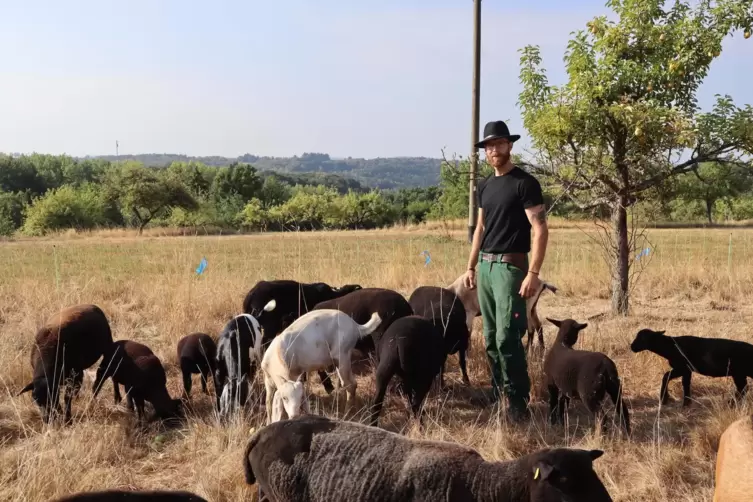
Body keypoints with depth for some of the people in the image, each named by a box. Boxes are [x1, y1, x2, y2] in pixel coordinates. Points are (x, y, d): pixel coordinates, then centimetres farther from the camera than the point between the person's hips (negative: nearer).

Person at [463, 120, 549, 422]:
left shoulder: (525, 183, -9)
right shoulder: (484, 186, 14)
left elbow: (540, 230, -14)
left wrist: (533, 273, -21)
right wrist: (471, 267, 16)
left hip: (510, 265, -7)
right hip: (485, 265, 7)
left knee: (507, 337, -12)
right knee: (491, 337, 11)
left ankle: (518, 402, -3)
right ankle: (498, 391, 21)